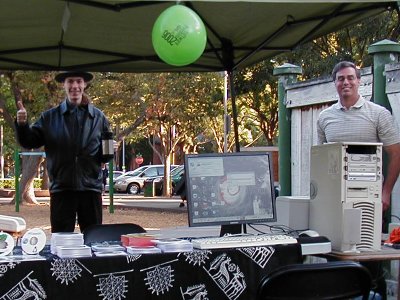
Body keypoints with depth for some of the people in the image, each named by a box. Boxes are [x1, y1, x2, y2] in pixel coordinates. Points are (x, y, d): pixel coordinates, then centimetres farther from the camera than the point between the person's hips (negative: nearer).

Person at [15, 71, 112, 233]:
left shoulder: (98, 117, 8)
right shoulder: (50, 117, 6)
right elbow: (29, 142, 6)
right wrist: (22, 125, -12)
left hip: (91, 187, 1)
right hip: (61, 189, 0)